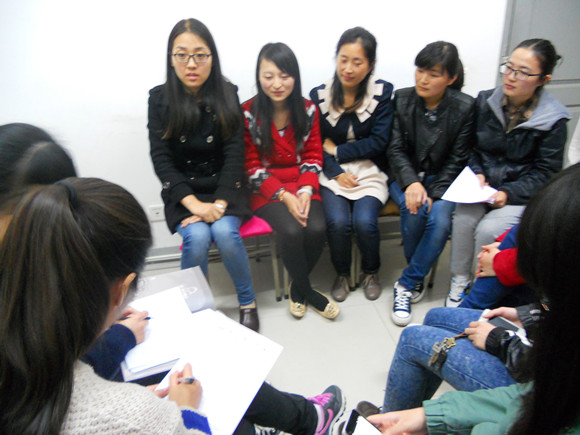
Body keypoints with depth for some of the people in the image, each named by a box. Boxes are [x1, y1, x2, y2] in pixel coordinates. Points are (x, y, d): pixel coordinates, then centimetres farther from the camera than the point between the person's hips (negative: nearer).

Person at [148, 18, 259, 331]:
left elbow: (234, 154, -5)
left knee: (225, 232, -27)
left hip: (223, 188, 0)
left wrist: (219, 204, -18)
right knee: (197, 236, -27)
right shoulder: (160, 98, -1)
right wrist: (194, 203, -18)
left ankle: (247, 302, -3)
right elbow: (161, 158, -6)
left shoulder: (227, 95, 0)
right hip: (182, 192, 0)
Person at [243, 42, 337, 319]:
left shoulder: (308, 110, 3)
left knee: (317, 228, -24)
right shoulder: (247, 114, -7)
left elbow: (313, 157, 5)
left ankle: (297, 289, 5)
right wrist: (284, 195, -17)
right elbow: (252, 167, -6)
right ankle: (308, 292, 0)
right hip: (266, 189, -3)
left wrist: (306, 190, -14)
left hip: (302, 184, 3)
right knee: (292, 231, -29)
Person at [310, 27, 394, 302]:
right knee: (337, 222, -24)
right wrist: (336, 173, -12)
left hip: (370, 171, 0)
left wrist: (337, 150, -8)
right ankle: (342, 274, 7)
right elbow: (315, 145, 2)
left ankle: (371, 271, 10)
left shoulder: (382, 92, -3)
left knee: (364, 221, -24)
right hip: (332, 173, 1)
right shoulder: (319, 95, 0)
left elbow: (379, 142, -7)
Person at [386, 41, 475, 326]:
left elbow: (457, 160, -5)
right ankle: (417, 278, -4)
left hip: (442, 179, 0)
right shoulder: (402, 99, -3)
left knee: (440, 220, -29)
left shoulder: (464, 107, -6)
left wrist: (433, 193, -18)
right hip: (405, 176, 1)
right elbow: (395, 150, -4)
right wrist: (411, 183, -22)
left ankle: (406, 284, -12)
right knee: (413, 210, -30)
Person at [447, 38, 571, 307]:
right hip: (482, 186, 3)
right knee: (463, 217, -27)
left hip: (521, 195, -2)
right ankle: (459, 282, -7)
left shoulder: (552, 120, -8)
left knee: (488, 229, -27)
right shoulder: (485, 102, 1)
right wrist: (477, 174, -8)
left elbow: (546, 173, -4)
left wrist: (509, 193, -17)